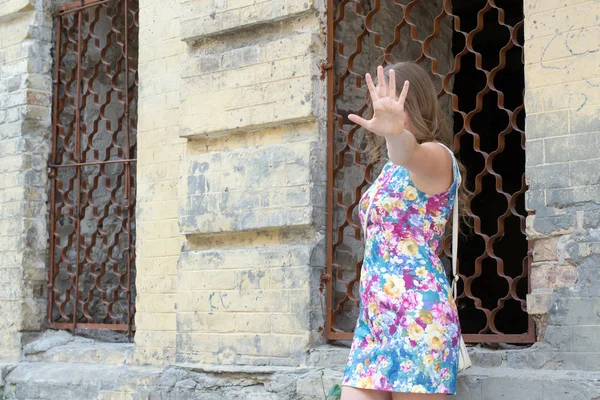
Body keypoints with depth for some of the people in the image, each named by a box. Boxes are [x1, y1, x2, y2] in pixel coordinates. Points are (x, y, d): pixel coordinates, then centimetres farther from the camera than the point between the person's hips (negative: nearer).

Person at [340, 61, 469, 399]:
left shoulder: (436, 156, -5)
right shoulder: (392, 169, 21)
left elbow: (410, 153, -31)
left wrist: (395, 133, -50)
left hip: (416, 316, -8)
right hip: (374, 319, 8)